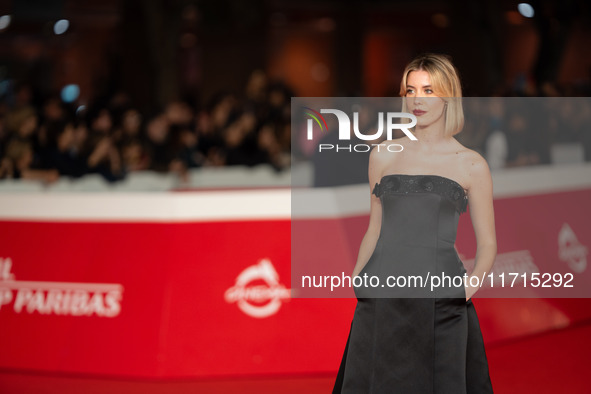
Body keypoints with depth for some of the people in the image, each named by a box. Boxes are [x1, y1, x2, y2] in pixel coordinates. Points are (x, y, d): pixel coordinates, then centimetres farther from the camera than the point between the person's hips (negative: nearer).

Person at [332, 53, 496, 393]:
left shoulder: (471, 165, 5)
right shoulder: (383, 156, 13)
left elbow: (487, 242, 8)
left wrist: (474, 279, -10)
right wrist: (354, 282, 5)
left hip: (440, 301, -2)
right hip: (381, 298, 2)